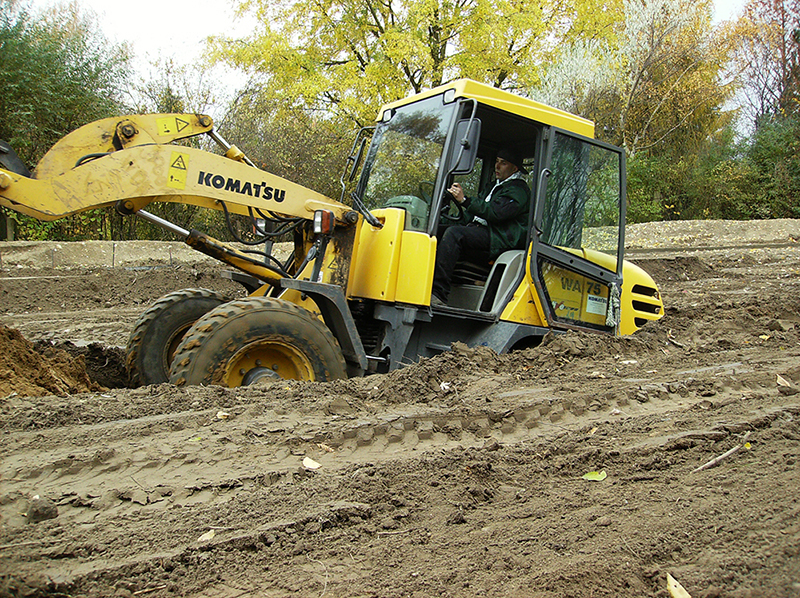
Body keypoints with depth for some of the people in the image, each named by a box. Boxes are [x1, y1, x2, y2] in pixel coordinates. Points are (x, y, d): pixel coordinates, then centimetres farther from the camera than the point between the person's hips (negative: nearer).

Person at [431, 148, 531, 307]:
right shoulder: (496, 187, 31)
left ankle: (438, 293, -39)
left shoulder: (518, 190, 0)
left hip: (499, 241, -9)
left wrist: (465, 200, -21)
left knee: (454, 233, -31)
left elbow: (495, 212, -18)